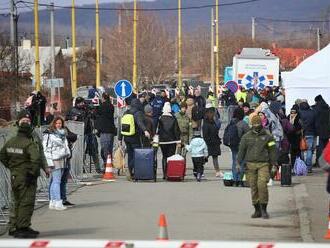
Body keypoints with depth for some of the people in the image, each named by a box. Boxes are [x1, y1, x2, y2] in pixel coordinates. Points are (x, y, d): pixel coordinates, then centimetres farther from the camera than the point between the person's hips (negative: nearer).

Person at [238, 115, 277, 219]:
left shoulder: (267, 137, 6)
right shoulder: (246, 136, 9)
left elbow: (272, 151, 7)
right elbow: (241, 150, 10)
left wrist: (274, 165, 2)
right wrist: (239, 163, 2)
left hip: (263, 164, -2)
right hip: (250, 164, 2)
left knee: (262, 184, -17)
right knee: (253, 187, 2)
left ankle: (264, 209, -9)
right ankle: (257, 210, 9)